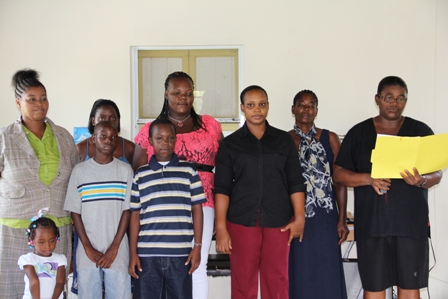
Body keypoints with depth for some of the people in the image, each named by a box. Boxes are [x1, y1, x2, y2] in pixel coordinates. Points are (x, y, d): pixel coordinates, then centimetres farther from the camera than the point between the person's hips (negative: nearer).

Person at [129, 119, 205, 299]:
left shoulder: (188, 171, 6)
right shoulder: (140, 175, 7)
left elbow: (197, 209, 6)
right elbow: (135, 215, 7)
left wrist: (197, 246, 0)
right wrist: (133, 253, 3)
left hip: (180, 253, 0)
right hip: (147, 254, 1)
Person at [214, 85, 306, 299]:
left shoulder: (284, 140, 8)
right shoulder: (230, 144, 4)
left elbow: (295, 183, 7)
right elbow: (222, 188, 0)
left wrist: (300, 217, -2)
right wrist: (221, 227, -7)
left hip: (279, 222, 1)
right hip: (242, 222, -1)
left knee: (277, 281, 5)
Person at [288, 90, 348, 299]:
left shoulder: (330, 139, 5)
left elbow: (339, 181, 4)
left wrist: (342, 219, -1)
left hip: (325, 217, 1)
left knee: (327, 274, 4)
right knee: (299, 275, 5)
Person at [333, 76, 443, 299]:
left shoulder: (421, 131, 6)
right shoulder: (358, 133, 6)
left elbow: (437, 174, 5)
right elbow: (339, 173, 3)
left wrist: (421, 180, -18)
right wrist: (368, 179, -14)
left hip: (411, 220, 0)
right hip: (371, 221, 0)